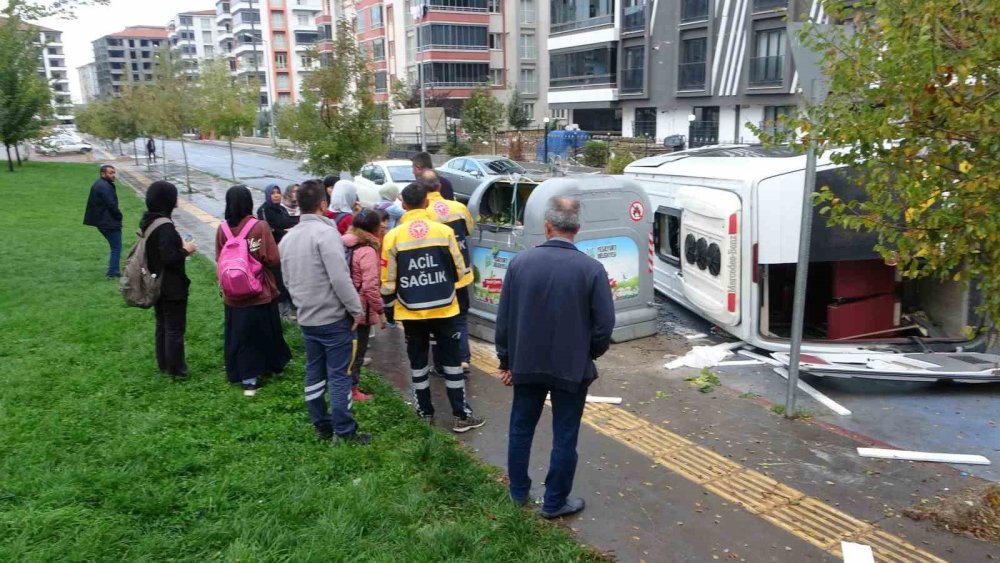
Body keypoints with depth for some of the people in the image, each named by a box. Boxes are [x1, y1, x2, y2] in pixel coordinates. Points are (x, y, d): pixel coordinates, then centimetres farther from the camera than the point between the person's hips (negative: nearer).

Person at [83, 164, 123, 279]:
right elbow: (112, 205, -23)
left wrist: (117, 216, 10)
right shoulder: (105, 187, -19)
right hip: (109, 222, -10)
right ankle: (112, 273, -2)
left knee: (115, 246, 20)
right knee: (116, 247, -3)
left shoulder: (98, 184, 14)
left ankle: (113, 269, 26)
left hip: (102, 221, 10)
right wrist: (119, 216, -7)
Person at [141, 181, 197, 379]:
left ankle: (164, 365, 30)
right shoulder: (165, 226, -25)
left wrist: (179, 246, 8)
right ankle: (176, 369, 14)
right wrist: (186, 250, -12)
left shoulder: (147, 221, 4)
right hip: (172, 286, -9)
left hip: (156, 284, 9)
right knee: (175, 328, 3)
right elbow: (169, 257, -28)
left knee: (162, 325, 19)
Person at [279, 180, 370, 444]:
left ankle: (321, 425, 25)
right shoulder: (326, 232, -18)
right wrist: (356, 309, -15)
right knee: (339, 375, 0)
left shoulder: (288, 238, 8)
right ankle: (345, 431, 7)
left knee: (314, 372, 15)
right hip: (334, 317, -8)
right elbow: (340, 278, -24)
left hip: (306, 318, 8)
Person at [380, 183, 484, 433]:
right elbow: (459, 271, 0)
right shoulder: (443, 231, -7)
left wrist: (388, 305, 14)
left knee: (418, 363, 14)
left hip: (411, 313, 0)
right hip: (443, 309, 0)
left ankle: (425, 413, 23)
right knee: (452, 361, 10)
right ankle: (461, 415, 14)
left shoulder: (393, 237, -7)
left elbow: (388, 280, -2)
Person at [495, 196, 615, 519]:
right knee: (564, 437, 11)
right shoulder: (591, 269, -14)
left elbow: (504, 319, -2)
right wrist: (589, 355, 8)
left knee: (521, 429, 19)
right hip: (572, 368, -2)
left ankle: (518, 493, 34)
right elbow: (604, 325, -11)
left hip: (526, 364, 3)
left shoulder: (520, 263, -7)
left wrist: (506, 361, 10)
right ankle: (555, 502, 23)